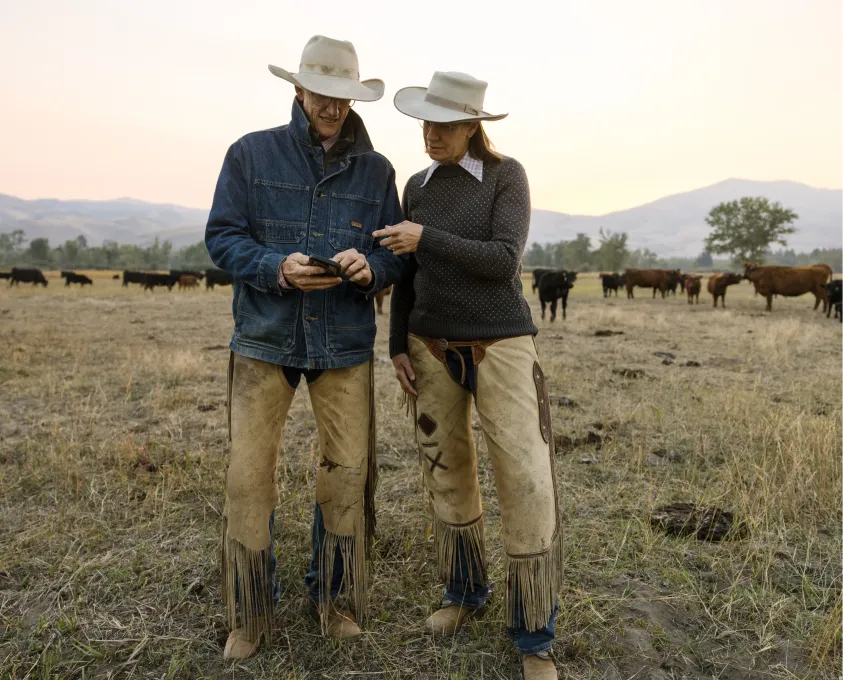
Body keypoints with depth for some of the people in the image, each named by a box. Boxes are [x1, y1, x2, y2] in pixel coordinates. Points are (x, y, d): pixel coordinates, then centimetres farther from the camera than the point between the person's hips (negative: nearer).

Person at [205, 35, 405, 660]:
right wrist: (278, 269, -19)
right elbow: (222, 236, -2)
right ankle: (251, 614, 19)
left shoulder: (376, 170, 6)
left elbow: (397, 253, 7)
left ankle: (333, 597, 28)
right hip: (266, 338, -1)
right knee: (249, 474, -1)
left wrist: (370, 268, -16)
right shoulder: (252, 154, 1)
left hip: (346, 344, 2)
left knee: (347, 472, 5)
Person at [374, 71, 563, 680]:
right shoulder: (417, 186, 8)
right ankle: (466, 591, 33)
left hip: (500, 345, -4)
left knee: (527, 482, -10)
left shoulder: (509, 175, -6)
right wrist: (398, 348, 3)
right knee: (448, 470, 11)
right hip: (433, 346, 5)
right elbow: (407, 271, 10)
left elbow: (503, 261, -18)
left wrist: (427, 239, -21)